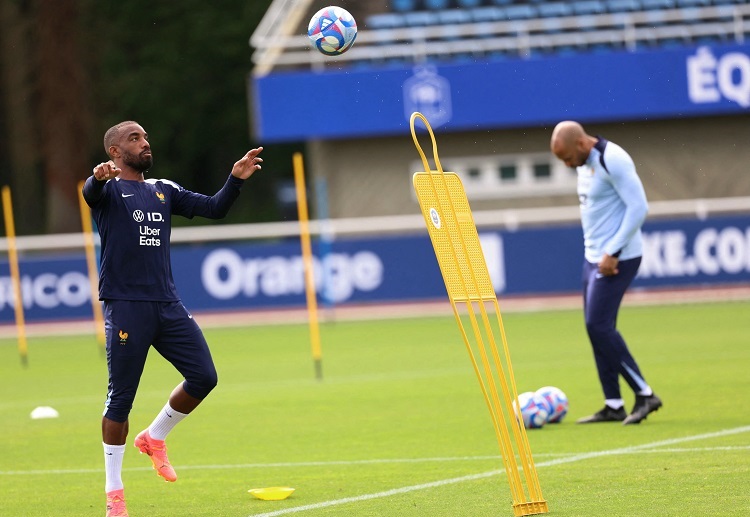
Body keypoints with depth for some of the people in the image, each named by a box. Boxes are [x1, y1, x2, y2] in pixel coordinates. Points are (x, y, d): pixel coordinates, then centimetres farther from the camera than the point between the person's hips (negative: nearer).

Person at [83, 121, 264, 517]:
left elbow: (214, 208, 16)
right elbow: (91, 192, -23)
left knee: (203, 377, -3)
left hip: (167, 305, 6)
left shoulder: (164, 191, 19)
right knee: (120, 397, -3)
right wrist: (98, 177, -48)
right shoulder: (109, 190, 0)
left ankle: (154, 438, 21)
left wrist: (235, 180, -4)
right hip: (125, 306, -6)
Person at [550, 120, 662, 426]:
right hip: (594, 256, 10)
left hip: (617, 259, -10)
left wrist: (612, 252, -21)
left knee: (599, 326, -12)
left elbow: (639, 208, -21)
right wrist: (596, 250, 12)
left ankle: (645, 395, -5)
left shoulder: (613, 161, -18)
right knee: (596, 329, 7)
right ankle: (613, 406, 12)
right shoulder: (584, 164, 11)